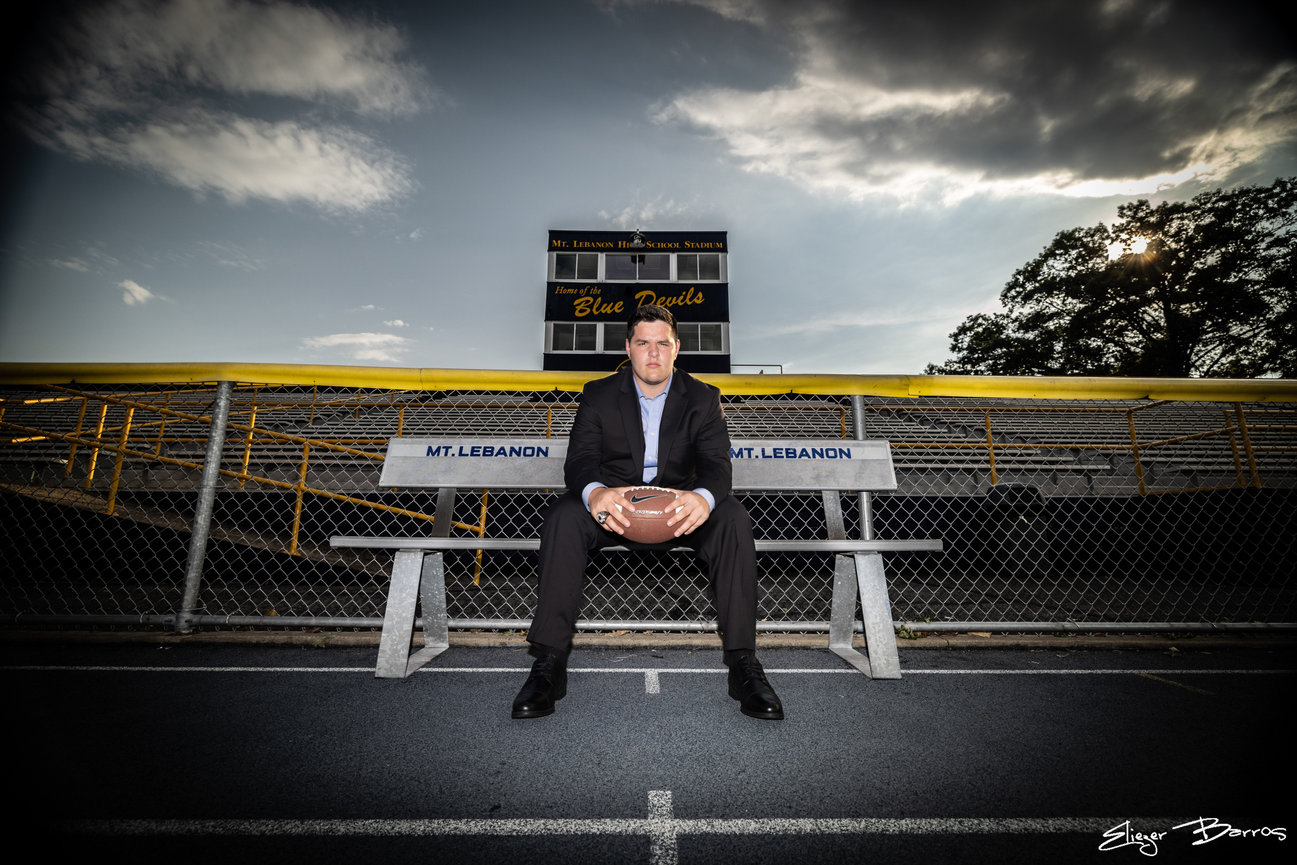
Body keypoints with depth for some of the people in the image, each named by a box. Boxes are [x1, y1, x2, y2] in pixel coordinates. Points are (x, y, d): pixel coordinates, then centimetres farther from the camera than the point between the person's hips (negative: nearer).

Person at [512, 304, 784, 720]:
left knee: (734, 520, -30)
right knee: (562, 517, -30)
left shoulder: (703, 398, 3)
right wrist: (594, 493, -37)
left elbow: (717, 464, -10)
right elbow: (579, 461, -10)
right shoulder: (598, 395, 2)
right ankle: (549, 662, -22)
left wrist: (703, 496, -37)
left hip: (680, 504, 0)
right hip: (613, 503, 0)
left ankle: (743, 662, -21)